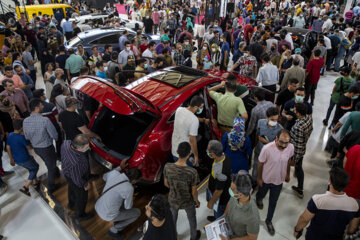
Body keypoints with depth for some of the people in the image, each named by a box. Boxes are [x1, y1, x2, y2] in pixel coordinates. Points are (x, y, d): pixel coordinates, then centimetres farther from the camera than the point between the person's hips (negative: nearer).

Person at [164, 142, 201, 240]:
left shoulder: (167, 167, -27)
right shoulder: (192, 172, -34)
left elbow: (166, 183, -8)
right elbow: (194, 191, -19)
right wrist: (197, 201, 2)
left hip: (173, 200, 2)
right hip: (188, 201, -2)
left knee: (173, 219, 32)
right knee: (192, 219, 30)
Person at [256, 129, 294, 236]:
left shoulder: (291, 147, -23)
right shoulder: (267, 148, -34)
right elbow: (260, 164, -17)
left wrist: (287, 174, 12)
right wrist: (259, 178, -6)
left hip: (279, 180, 2)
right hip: (266, 179, -2)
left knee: (273, 202, 18)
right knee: (262, 194, 28)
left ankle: (268, 221, 42)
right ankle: (258, 198, 66)